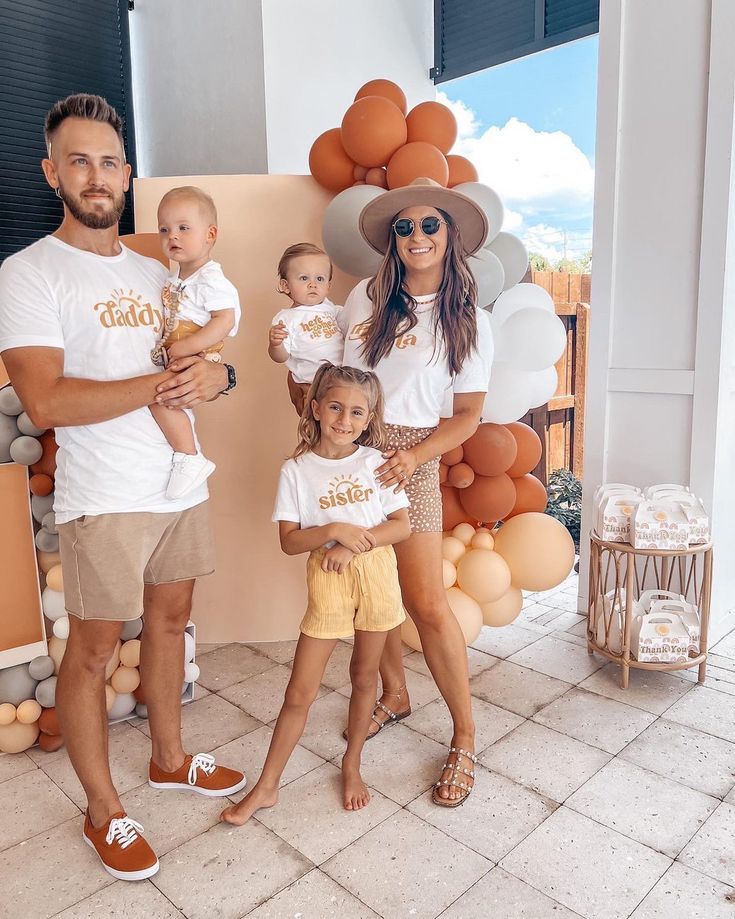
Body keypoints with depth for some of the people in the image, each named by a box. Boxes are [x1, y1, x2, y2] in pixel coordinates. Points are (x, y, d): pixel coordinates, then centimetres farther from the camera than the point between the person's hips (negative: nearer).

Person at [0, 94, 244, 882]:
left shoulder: (154, 272, 12)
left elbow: (203, 355, 15)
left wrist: (216, 373, -9)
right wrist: (161, 383, -19)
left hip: (182, 484, 7)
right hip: (104, 499, -6)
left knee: (169, 622, 18)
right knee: (92, 651, 6)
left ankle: (169, 758, 39)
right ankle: (104, 813, 26)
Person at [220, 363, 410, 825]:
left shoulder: (376, 462, -2)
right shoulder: (296, 470, -5)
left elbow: (402, 525, -3)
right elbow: (289, 540, -6)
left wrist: (355, 543, -16)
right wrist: (333, 530, -22)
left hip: (377, 575, 2)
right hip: (328, 580, -1)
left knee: (365, 676, 16)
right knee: (300, 692, 4)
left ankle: (352, 765, 39)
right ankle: (267, 786, 21)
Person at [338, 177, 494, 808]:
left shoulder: (468, 320, -1)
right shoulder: (366, 296, 6)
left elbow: (468, 415, -1)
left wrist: (416, 455, -16)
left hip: (408, 458, -3)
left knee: (426, 601, -6)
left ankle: (465, 735, 14)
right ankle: (395, 695, 34)